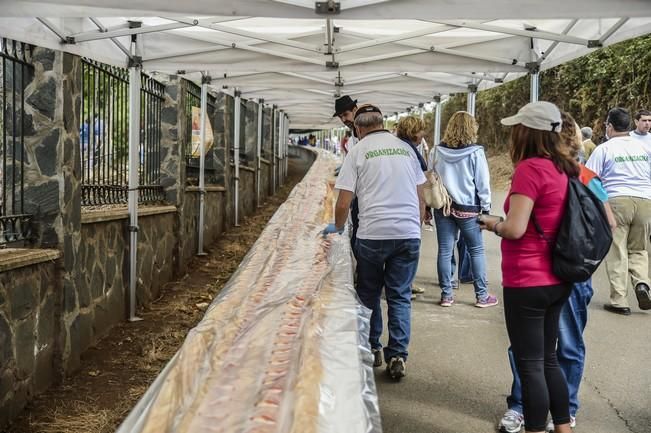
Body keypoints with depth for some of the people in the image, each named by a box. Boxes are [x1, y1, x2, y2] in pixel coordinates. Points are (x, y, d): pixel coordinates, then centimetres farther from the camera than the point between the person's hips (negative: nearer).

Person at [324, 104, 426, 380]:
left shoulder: (358, 151, 0)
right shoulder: (406, 148, 11)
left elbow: (343, 203, -2)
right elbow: (421, 197, 13)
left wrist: (337, 228, 15)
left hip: (373, 234, -2)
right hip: (409, 233, 3)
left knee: (369, 294, 15)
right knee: (400, 296, 9)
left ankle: (372, 348, 25)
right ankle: (397, 355, 5)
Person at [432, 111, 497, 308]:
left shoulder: (439, 152, -2)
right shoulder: (475, 153, -10)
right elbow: (483, 183, -7)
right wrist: (486, 208, 2)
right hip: (467, 208, -3)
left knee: (445, 251, 7)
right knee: (476, 250, 9)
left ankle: (446, 295, 12)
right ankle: (482, 295, 14)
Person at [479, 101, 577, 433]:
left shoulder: (530, 169, -18)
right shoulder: (566, 169, 7)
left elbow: (515, 229, -24)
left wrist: (493, 224, -4)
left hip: (527, 282, -9)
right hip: (558, 280, 9)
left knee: (530, 365, 3)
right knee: (548, 360, 20)